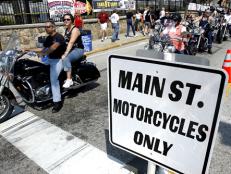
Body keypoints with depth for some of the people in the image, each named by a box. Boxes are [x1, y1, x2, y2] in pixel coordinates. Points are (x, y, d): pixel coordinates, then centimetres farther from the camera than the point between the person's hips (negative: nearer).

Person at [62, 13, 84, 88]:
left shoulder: (75, 30, -12)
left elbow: (71, 42, -23)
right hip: (69, 49, 8)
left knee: (66, 59, -34)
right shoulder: (66, 30, 15)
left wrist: (65, 54, -32)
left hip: (78, 49, -8)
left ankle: (69, 79, -31)